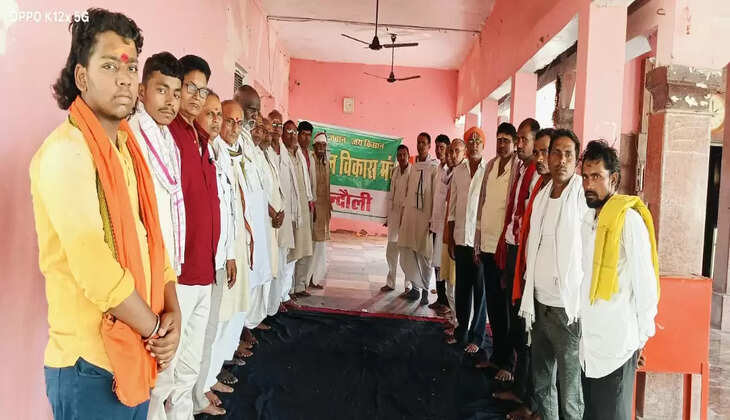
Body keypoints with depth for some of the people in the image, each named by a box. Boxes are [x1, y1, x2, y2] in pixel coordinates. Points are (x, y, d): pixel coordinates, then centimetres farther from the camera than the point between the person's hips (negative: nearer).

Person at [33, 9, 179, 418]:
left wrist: (172, 312, -5)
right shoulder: (65, 150, -17)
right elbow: (95, 268, -24)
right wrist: (157, 330, -13)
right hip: (91, 363, -7)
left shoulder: (129, 149, 10)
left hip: (138, 354, 8)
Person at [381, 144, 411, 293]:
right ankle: (390, 282, 24)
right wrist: (388, 216, 15)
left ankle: (408, 285, 9)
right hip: (394, 214, 6)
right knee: (391, 250, 12)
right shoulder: (394, 171, 11)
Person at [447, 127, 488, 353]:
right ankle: (461, 330, 27)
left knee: (480, 289, 4)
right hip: (461, 238, 5)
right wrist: (451, 238, 10)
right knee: (462, 287, 13)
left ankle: (477, 336, 17)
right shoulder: (458, 170, 8)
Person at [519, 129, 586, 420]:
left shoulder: (584, 196, -9)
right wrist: (528, 299, 12)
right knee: (541, 383, 18)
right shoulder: (540, 196, 10)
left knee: (569, 393, 4)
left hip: (568, 308, -6)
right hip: (539, 304, 6)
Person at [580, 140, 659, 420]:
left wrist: (642, 338, -7)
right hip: (587, 341, 6)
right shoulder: (587, 219, 8)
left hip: (616, 344, -6)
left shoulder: (628, 219, -13)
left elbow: (645, 284, -12)